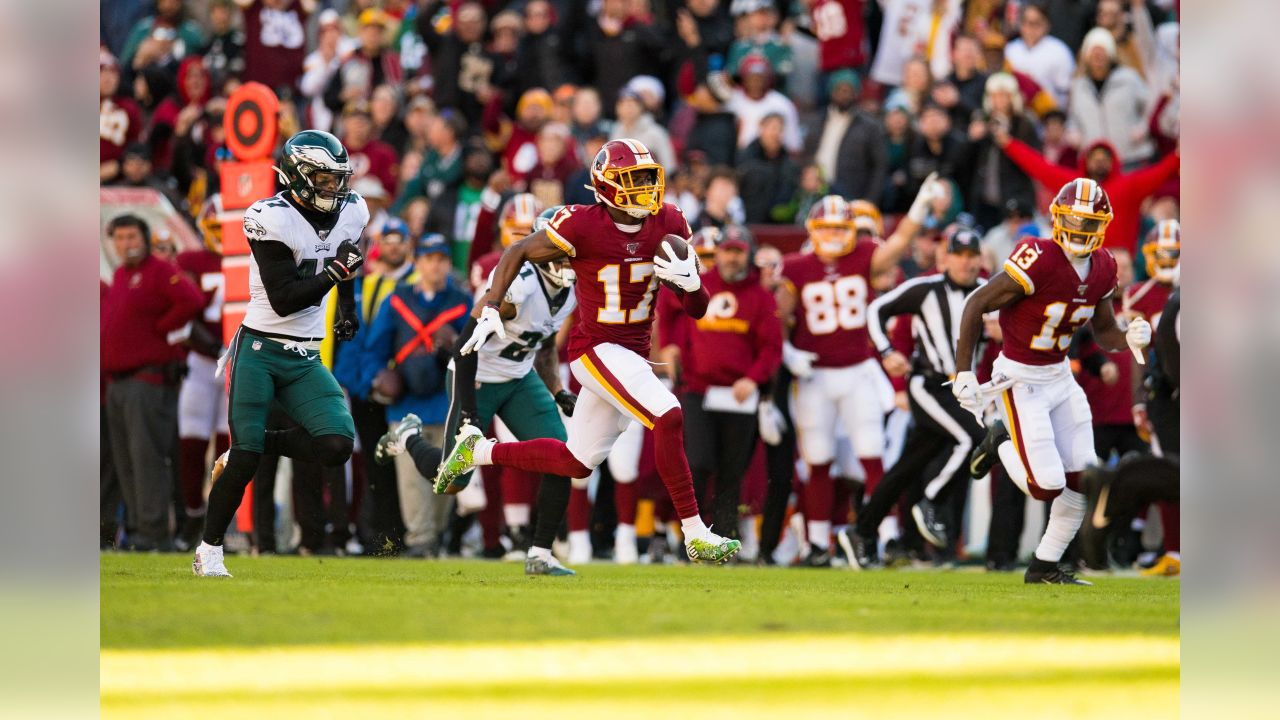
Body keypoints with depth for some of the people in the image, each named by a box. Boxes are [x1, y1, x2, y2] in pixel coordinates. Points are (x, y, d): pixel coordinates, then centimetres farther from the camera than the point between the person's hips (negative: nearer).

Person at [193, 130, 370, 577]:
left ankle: (244, 450, 9)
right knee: (245, 460, -11)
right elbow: (283, 300, -20)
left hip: (305, 360, 6)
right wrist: (333, 273, -26)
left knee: (336, 446, -14)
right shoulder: (272, 220, -16)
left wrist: (348, 308, 26)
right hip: (259, 351, -6)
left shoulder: (350, 214, 4)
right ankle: (208, 553, 6)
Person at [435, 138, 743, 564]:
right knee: (668, 417, -26)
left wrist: (689, 283, -19)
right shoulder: (583, 226, -17)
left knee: (577, 463, 15)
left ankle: (478, 452, 34)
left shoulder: (668, 225, -1)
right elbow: (518, 253, -3)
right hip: (595, 349, -7)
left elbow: (698, 310, 3)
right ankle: (695, 535, -22)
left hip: (633, 354, 7)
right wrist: (490, 309, -11)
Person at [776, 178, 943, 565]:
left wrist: (920, 206, -31)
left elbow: (898, 242, -17)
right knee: (818, 463, 6)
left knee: (872, 457, -6)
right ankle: (818, 543, 14)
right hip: (815, 375, 0)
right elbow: (780, 318, 6)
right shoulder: (797, 269, -1)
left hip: (859, 372, 0)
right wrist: (788, 353, -8)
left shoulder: (865, 259, -1)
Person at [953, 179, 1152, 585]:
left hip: (1060, 376, 7)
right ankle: (1001, 445, 20)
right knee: (1048, 487, -11)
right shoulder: (1039, 261, -25)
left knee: (1080, 481, 3)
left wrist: (1130, 338, -13)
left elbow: (1104, 334, 11)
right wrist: (963, 373, -20)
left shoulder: (1101, 270, -2)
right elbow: (976, 306, -18)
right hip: (1020, 380, -7)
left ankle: (1044, 567, 20)